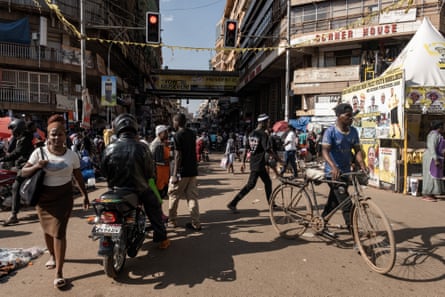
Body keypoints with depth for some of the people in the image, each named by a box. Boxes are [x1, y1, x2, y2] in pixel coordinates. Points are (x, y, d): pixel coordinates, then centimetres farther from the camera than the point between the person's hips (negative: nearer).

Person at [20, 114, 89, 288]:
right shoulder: (39, 152, -5)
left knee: (58, 232, -8)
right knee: (47, 230, 17)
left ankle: (59, 272, -1)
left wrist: (85, 195, 8)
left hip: (63, 197, -2)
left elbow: (78, 177, 6)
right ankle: (52, 255, 45)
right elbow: (23, 172, 0)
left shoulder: (72, 155, -3)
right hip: (43, 197, 2)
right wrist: (36, 166, -21)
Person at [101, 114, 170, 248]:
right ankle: (161, 239, 23)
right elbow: (150, 172, -11)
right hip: (140, 189, -2)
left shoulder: (109, 148, -13)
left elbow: (103, 171, -2)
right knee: (155, 209, 19)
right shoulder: (142, 147, -18)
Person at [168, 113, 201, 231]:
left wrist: (175, 174, -16)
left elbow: (178, 156, -17)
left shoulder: (178, 135, -13)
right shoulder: (192, 134, 9)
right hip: (192, 170, 6)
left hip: (181, 172, -6)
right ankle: (196, 223, 6)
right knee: (192, 197, 7)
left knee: (173, 195, 11)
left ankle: (172, 221, 21)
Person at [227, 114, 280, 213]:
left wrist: (243, 162, 14)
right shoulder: (263, 135, -14)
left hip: (253, 163, 9)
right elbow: (269, 150, -19)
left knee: (268, 182, 18)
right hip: (259, 164, -9)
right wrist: (279, 160, -12)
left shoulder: (251, 134, 9)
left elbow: (246, 149, 11)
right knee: (250, 185, -5)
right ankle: (232, 204, -5)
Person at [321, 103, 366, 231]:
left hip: (346, 171, 7)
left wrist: (362, 165, -15)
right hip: (333, 172, -7)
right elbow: (325, 151, -24)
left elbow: (357, 150, 3)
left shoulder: (353, 131, 4)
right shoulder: (330, 132, -15)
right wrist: (333, 167, -40)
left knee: (334, 201, 16)